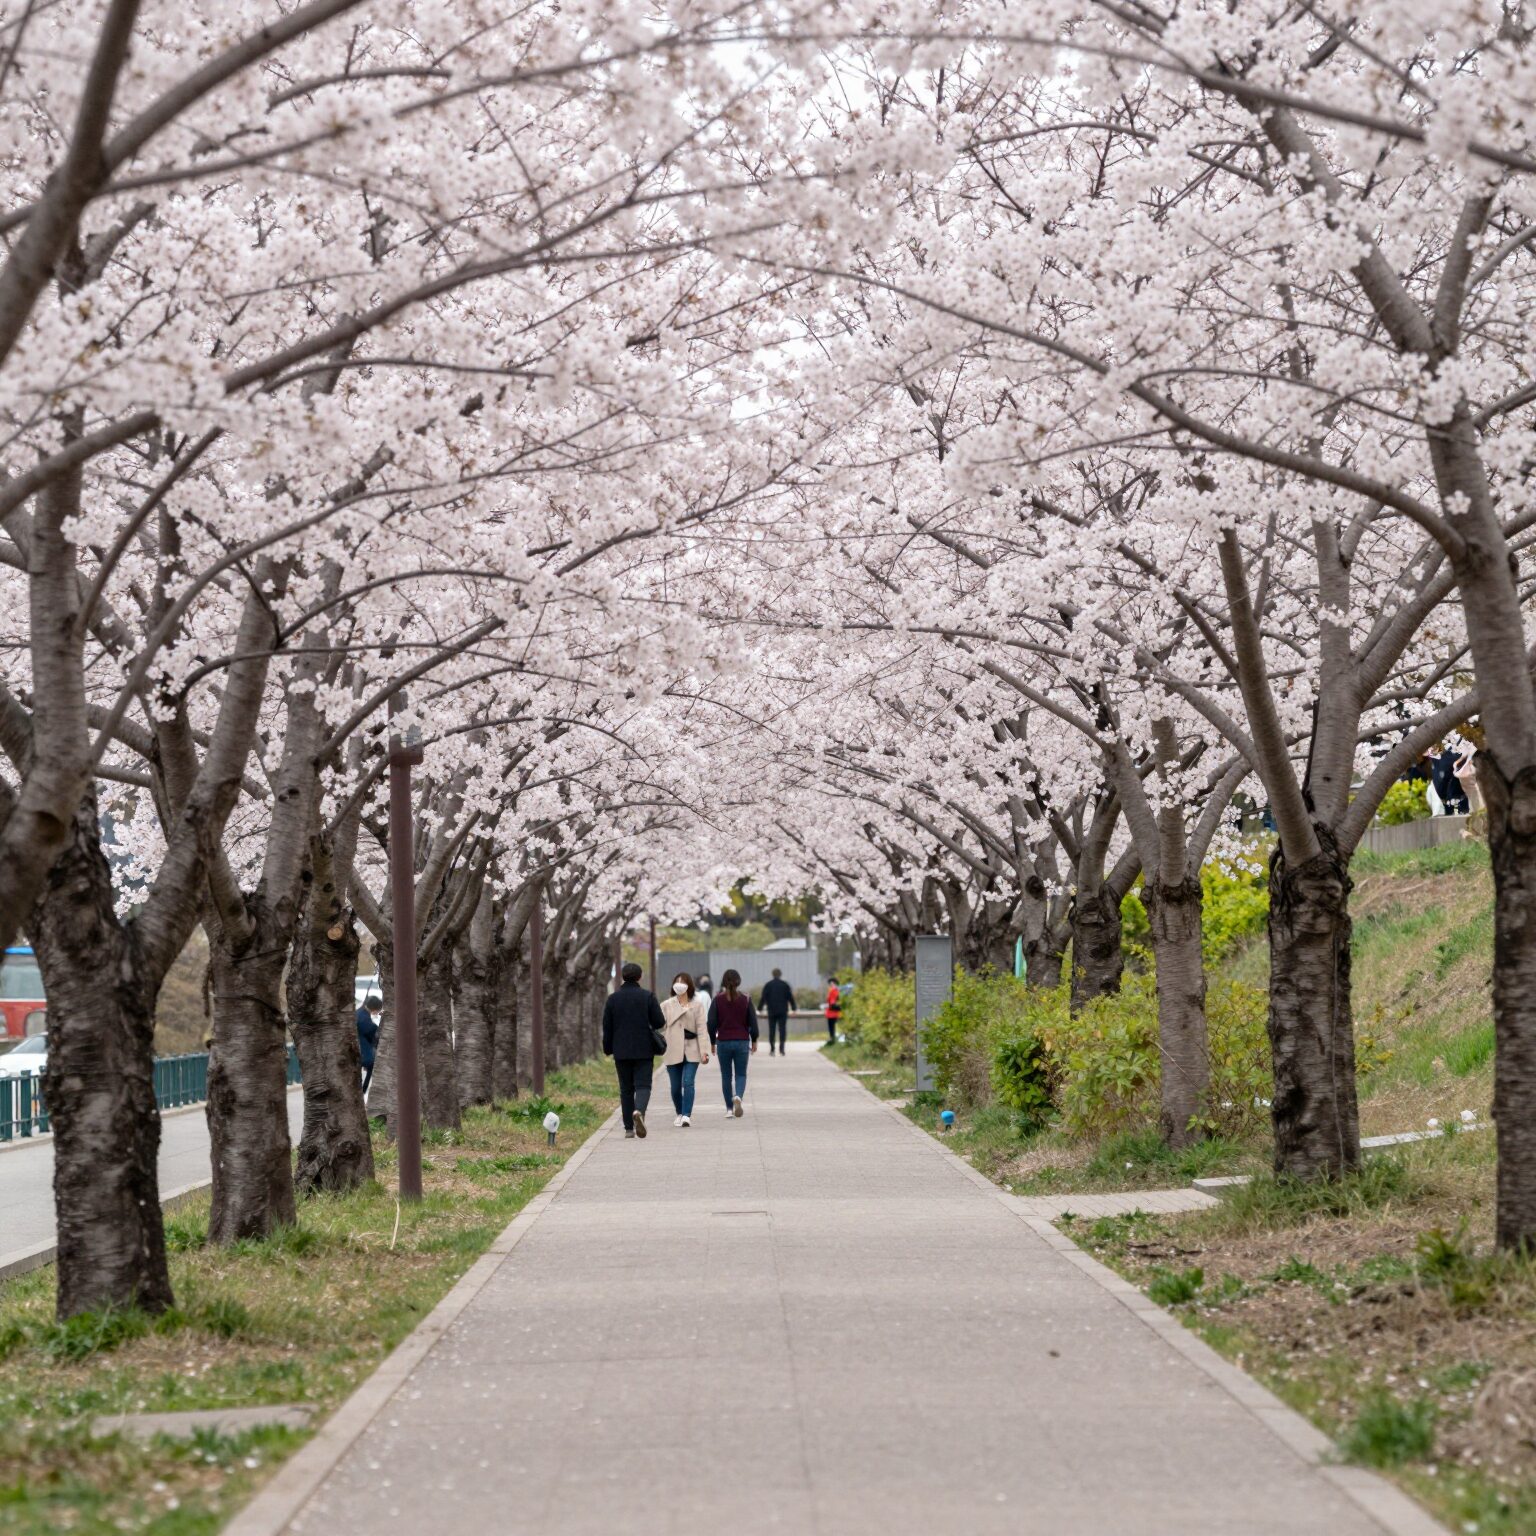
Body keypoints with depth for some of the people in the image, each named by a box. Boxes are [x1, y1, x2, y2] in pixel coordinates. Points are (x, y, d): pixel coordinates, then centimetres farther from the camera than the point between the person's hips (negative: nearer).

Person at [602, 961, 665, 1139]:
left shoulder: (613, 998, 2)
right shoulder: (648, 996, -4)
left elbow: (607, 1026, 4)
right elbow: (659, 1022, -7)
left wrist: (608, 1049, 13)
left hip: (621, 1051, 2)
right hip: (644, 1051, -2)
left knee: (626, 1089, 9)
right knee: (643, 1085, -2)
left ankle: (628, 1129, 8)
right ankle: (639, 1111, -32)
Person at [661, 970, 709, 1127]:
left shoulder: (697, 1004, 3)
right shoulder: (667, 1005, 7)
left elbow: (701, 1028, -1)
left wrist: (704, 1050, -7)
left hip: (691, 1051, -2)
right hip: (673, 1051, 2)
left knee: (688, 1083, -13)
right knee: (676, 1086, 6)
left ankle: (687, 1115, -12)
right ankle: (680, 1114, 25)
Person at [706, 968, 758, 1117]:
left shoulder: (717, 1000, -4)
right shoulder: (746, 999, -2)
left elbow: (711, 1023, -4)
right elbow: (753, 1022, -1)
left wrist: (712, 1042, 8)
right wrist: (754, 1041, 12)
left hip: (723, 1042, 0)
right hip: (742, 1042, 0)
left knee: (726, 1076, 12)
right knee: (741, 1074, 8)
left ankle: (729, 1108, 13)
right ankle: (738, 1097, -22)